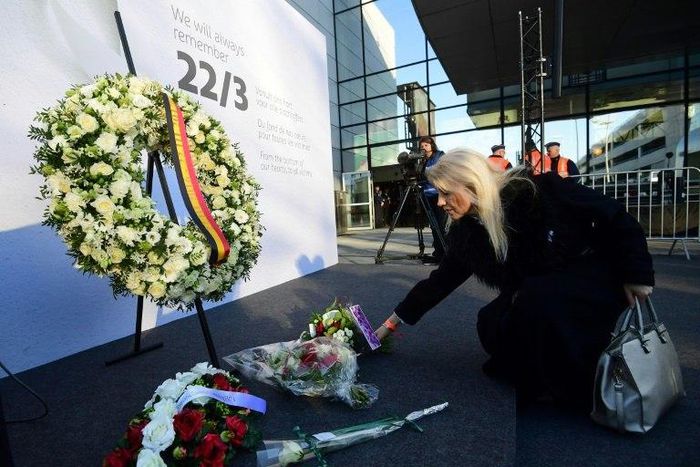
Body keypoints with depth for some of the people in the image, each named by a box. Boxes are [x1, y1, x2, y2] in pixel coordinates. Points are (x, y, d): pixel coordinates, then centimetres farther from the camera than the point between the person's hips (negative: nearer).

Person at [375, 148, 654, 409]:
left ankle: (584, 391, -8)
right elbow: (442, 279, -3)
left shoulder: (536, 191, -25)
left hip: (597, 275, -4)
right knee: (491, 327, -18)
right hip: (536, 294, 5)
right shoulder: (466, 231, -10)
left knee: (539, 301, -33)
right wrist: (394, 321, -1)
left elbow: (613, 215, -14)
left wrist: (636, 274, -14)